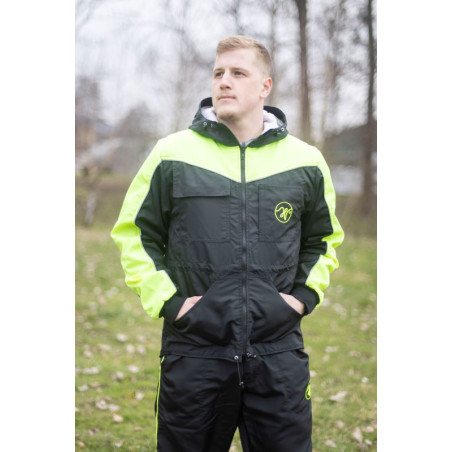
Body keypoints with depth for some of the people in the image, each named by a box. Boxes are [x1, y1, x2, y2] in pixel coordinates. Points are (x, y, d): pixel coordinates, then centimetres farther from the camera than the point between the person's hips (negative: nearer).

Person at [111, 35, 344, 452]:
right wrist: (166, 300, -2)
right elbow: (134, 233, 9)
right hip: (194, 351, -1)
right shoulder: (173, 155, 1)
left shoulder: (305, 162, 5)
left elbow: (324, 239, 20)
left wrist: (304, 295, 6)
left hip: (279, 354, 1)